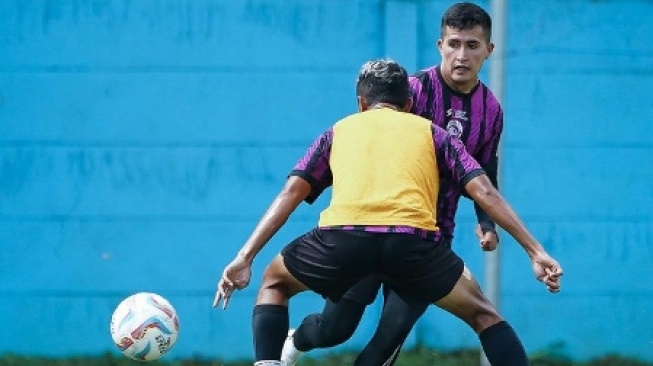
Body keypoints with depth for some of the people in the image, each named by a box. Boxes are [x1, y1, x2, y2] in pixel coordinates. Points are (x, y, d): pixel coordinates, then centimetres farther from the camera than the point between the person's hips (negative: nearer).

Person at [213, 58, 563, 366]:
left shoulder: (338, 131, 30)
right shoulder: (430, 132, 28)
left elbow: (291, 192, 20)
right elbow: (484, 192, 18)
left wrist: (245, 257, 15)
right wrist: (535, 251, 17)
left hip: (342, 234, 0)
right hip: (413, 238, 0)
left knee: (274, 282, 30)